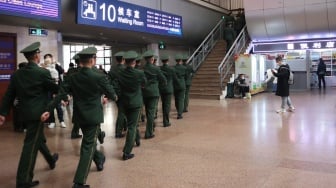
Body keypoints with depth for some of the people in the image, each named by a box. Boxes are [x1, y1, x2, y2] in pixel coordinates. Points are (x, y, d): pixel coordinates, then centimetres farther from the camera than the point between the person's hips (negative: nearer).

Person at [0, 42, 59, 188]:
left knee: (38, 138, 24)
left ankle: (51, 160, 46)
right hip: (37, 113, -7)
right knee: (31, 144, -3)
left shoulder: (17, 74, 4)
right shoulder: (43, 72, -14)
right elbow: (55, 89, -3)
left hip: (24, 113, 7)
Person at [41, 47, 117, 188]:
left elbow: (60, 94, -6)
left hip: (80, 116, 6)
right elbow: (111, 95, -7)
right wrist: (113, 97, 16)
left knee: (88, 141, 26)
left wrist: (48, 110, -3)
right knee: (88, 146, -1)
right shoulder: (99, 77, -16)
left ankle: (99, 159, 49)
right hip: (93, 116, -5)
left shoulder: (72, 78, -3)